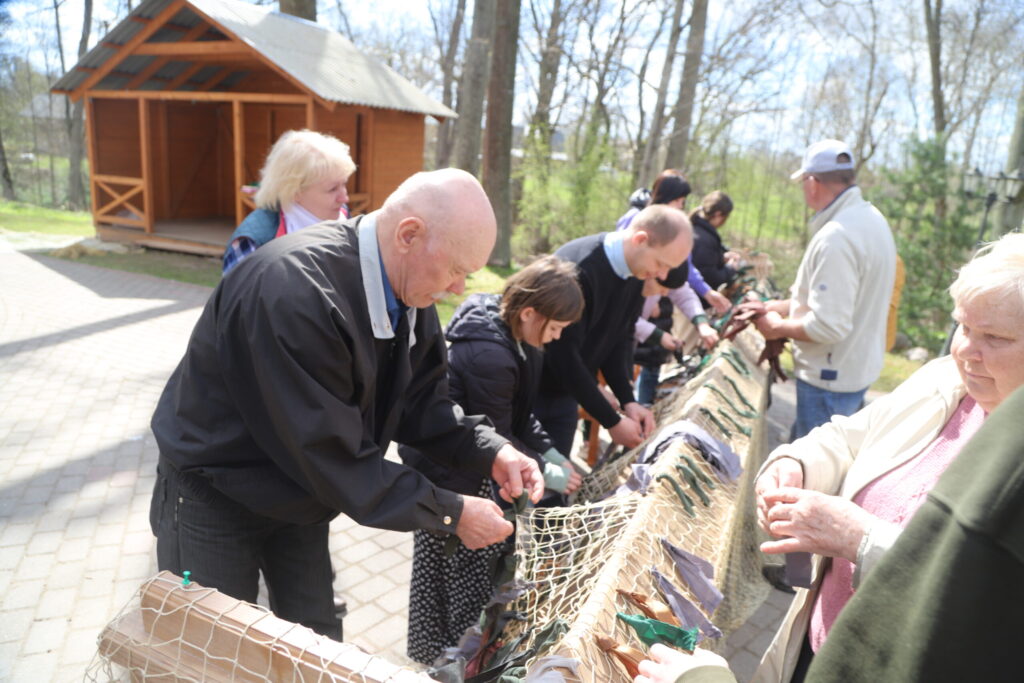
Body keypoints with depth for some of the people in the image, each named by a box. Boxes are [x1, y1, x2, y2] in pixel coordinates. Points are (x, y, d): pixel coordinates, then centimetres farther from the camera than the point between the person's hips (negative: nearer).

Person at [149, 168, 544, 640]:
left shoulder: (407, 287, -10)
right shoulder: (293, 290, -36)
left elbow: (420, 402, -2)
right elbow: (333, 455, -32)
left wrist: (490, 452, -19)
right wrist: (451, 513, -26)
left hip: (299, 491, 7)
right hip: (215, 496, -6)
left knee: (319, 652, 15)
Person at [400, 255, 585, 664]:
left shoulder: (511, 333, -2)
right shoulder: (490, 357, -32)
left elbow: (518, 415, 7)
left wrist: (549, 452, -1)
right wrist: (545, 473, -13)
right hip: (444, 466, -9)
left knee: (478, 553, 18)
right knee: (457, 565, 7)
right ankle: (446, 657, 29)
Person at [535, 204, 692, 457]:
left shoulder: (635, 269, -4)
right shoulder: (578, 268, -29)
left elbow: (621, 337, 4)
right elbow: (565, 356, -27)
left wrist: (628, 401, -8)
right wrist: (612, 422, -21)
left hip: (567, 393, 7)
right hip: (533, 391, -7)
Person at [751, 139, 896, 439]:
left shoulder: (835, 237, -26)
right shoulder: (871, 217, 7)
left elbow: (828, 326, -29)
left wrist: (778, 327, -12)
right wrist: (776, 306, 12)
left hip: (830, 379, -10)